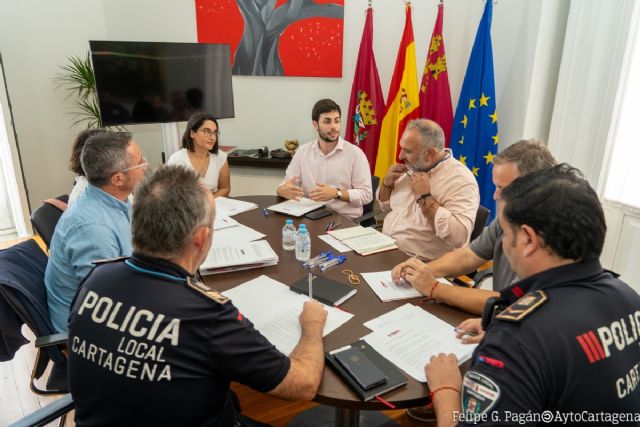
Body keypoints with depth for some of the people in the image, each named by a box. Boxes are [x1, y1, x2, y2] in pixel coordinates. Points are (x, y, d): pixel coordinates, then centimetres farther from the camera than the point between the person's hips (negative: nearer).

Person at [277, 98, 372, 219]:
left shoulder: (355, 153, -2)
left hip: (345, 220, -2)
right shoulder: (302, 152, 9)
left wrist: (337, 193, -19)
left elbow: (366, 194, -5)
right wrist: (283, 190, -15)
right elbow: (287, 183, 9)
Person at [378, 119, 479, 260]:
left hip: (421, 263, -7)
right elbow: (385, 207, 16)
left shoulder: (461, 180, -16)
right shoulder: (412, 166, 6)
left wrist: (425, 197, -23)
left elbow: (458, 237, -27)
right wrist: (386, 184, -3)